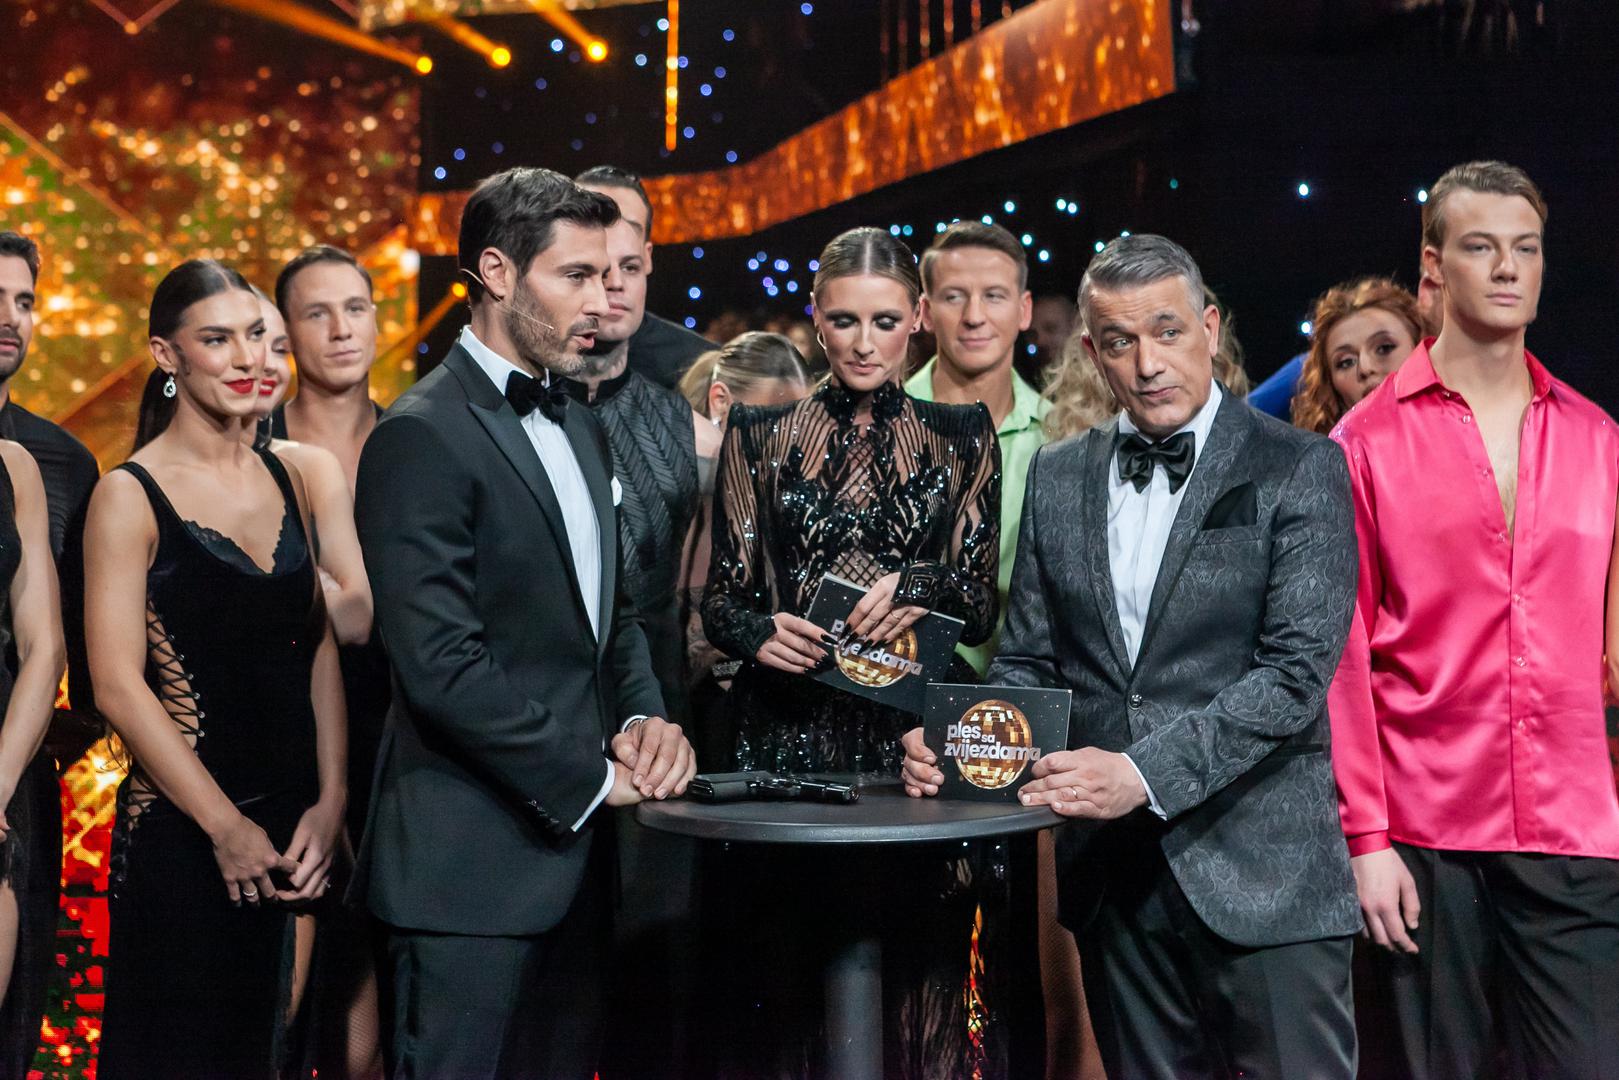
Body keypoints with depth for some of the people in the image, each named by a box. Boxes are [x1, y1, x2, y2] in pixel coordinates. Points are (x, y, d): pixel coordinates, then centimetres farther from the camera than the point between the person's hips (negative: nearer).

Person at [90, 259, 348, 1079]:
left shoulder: (288, 479, 8)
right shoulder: (130, 496, -7)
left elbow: (321, 649, 7)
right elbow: (118, 683, -11)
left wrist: (329, 804, -3)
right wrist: (228, 827, -12)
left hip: (295, 831, 5)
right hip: (182, 831, -5)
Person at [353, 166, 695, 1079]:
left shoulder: (582, 429, 16)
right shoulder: (425, 436, -12)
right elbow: (443, 664, -19)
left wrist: (646, 719, 1)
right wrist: (593, 778, -14)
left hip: (575, 848, 8)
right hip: (473, 861, -8)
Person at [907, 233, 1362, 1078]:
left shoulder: (1300, 471, -4)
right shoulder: (1057, 477, 11)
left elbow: (1296, 670, -13)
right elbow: (1028, 661, 12)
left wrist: (1145, 774, -23)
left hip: (1261, 872, -4)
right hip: (1113, 872, 4)